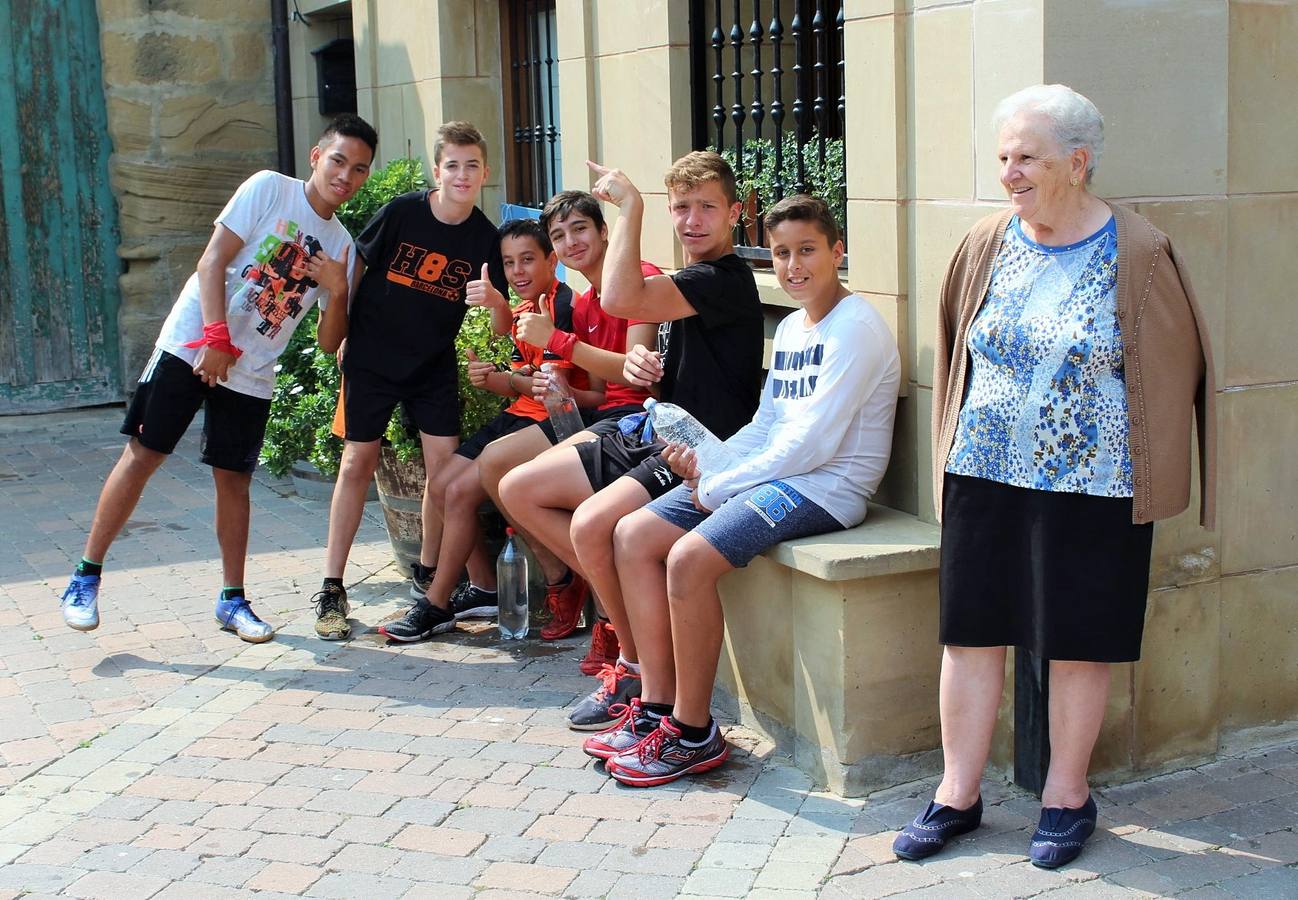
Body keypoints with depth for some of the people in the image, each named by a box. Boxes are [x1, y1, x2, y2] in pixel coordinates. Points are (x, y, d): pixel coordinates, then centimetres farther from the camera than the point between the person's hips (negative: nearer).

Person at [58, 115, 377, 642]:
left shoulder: (341, 246, 9)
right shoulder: (269, 188, -3)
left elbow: (329, 344, 7)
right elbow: (213, 261, -9)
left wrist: (338, 291, -12)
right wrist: (216, 338, -18)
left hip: (252, 375, 4)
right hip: (193, 345, -4)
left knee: (234, 479, 6)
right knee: (143, 454, -5)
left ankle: (233, 599, 15)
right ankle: (87, 575, 3)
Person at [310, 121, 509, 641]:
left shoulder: (484, 238, -6)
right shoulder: (402, 212, -13)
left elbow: (502, 328, -7)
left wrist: (493, 299, -29)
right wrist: (343, 335, 3)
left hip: (434, 365, 2)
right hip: (372, 358, -2)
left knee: (445, 464, -5)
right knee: (358, 463, -2)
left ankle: (428, 570, 16)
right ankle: (331, 588, 3)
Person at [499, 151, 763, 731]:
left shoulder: (726, 279, -17)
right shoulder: (683, 282, 14)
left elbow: (620, 299, -30)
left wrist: (629, 204, -20)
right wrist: (643, 367, -1)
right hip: (653, 435, 10)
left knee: (592, 522, -32)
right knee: (519, 490, 6)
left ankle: (638, 666, -10)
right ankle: (625, 601, 7)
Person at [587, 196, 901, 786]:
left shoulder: (855, 328, -13)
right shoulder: (790, 328, 17)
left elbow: (814, 442, -19)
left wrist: (717, 488, -13)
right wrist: (705, 462, -2)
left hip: (826, 488, -10)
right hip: (775, 474, 10)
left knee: (689, 558, -28)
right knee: (632, 536, 0)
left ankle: (695, 736, -14)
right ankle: (657, 708, 2)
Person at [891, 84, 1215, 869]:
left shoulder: (1137, 254, -7)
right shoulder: (988, 245, 3)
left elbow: (1177, 364, 0)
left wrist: (1141, 459, 1)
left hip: (1089, 487, -3)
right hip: (984, 479, 4)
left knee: (1077, 643, 6)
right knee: (970, 632, 7)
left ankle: (1067, 795, 23)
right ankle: (959, 794, 19)